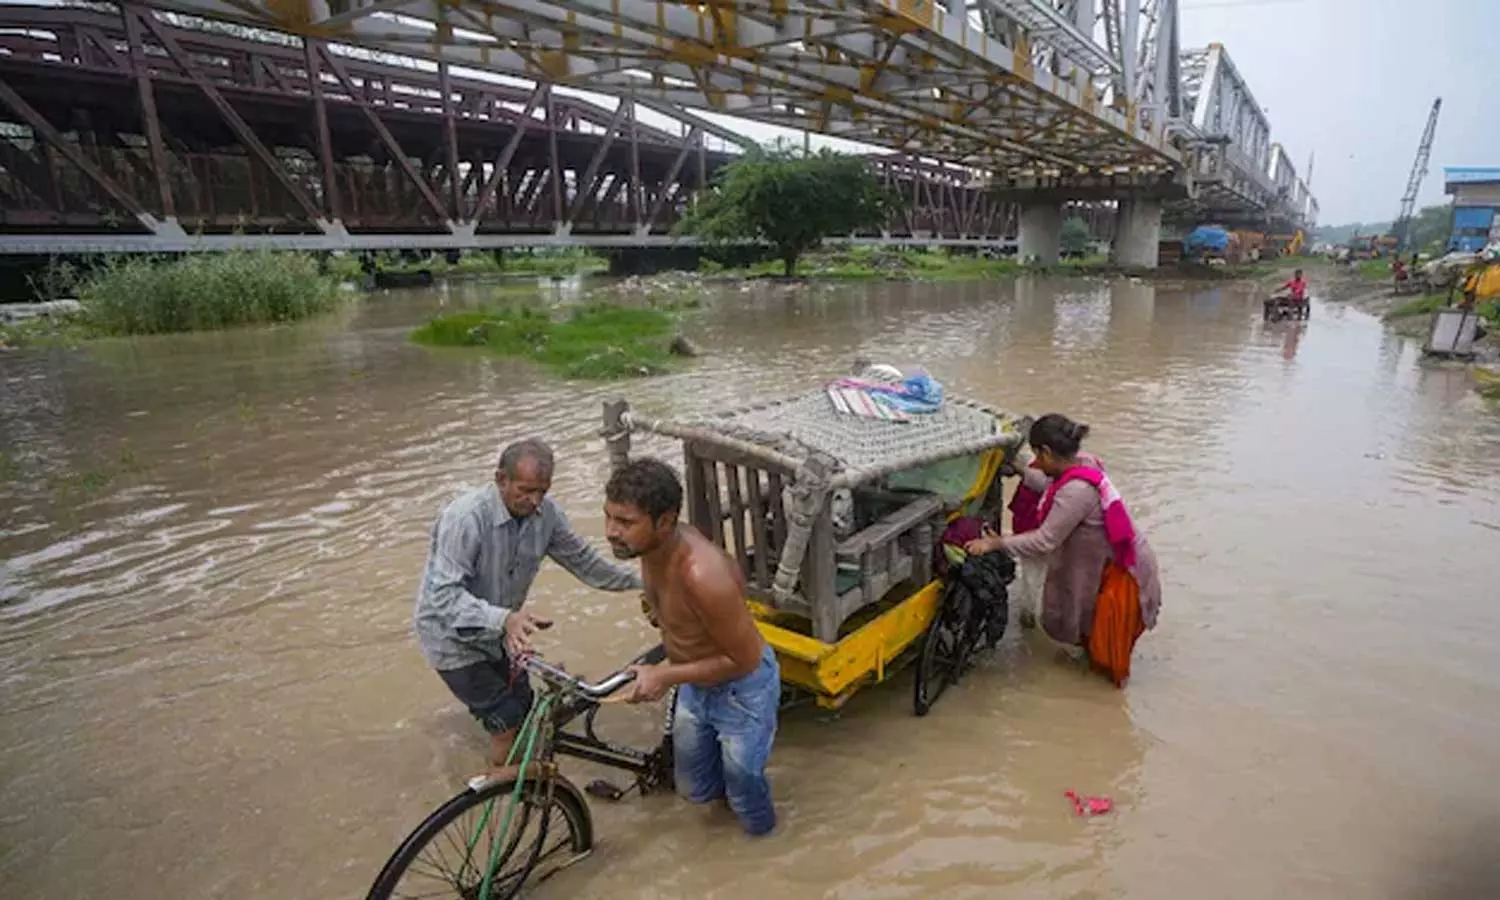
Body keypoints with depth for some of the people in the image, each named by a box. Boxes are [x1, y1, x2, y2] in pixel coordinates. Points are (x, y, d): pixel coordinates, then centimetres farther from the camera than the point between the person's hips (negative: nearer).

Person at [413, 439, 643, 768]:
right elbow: (443, 595, -36)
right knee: (508, 722, -9)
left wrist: (639, 581, -1)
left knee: (526, 715, 12)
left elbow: (582, 559, 0)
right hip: (453, 636, -6)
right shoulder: (465, 518, -32)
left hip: (498, 633, 6)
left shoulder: (546, 512, -14)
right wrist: (503, 619, -50)